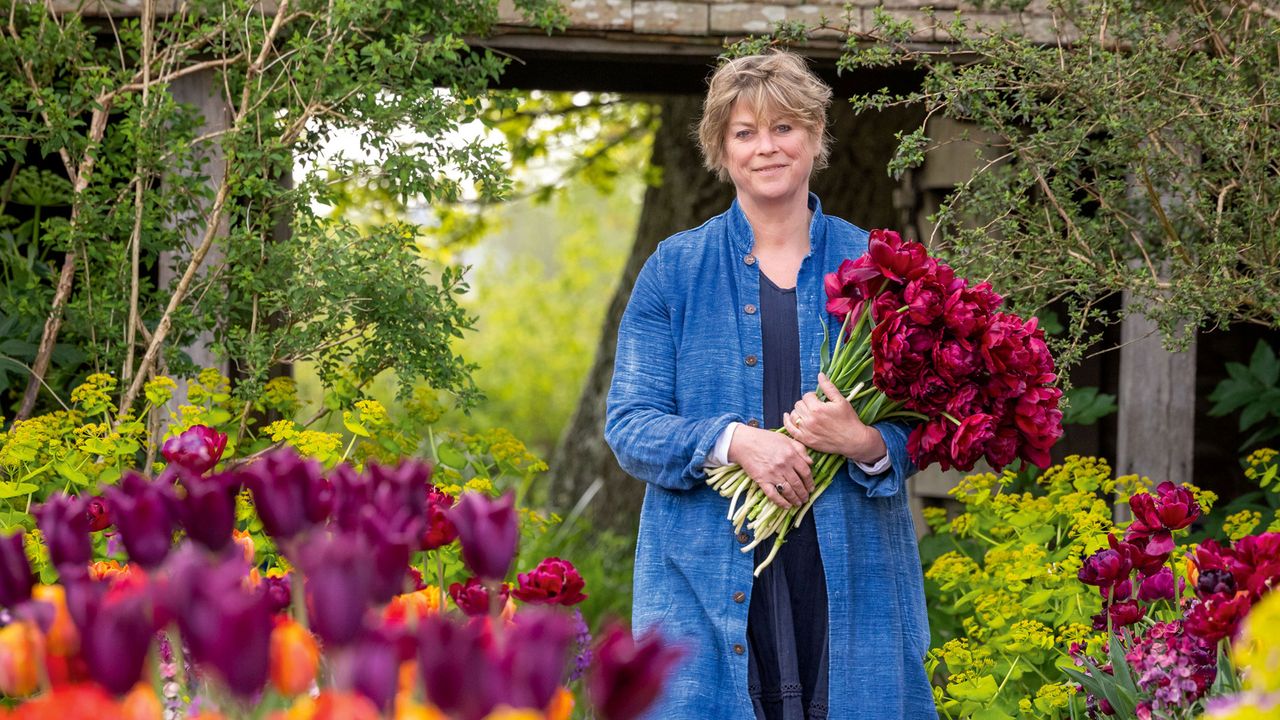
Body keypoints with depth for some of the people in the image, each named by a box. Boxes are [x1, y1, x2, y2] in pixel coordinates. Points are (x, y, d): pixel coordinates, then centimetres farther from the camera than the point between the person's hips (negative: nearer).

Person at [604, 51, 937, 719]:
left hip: (850, 580, 1)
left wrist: (866, 443, -16)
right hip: (709, 579, -1)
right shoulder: (675, 268, 5)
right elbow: (629, 426, 0)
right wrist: (733, 440, -17)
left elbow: (916, 427, 7)